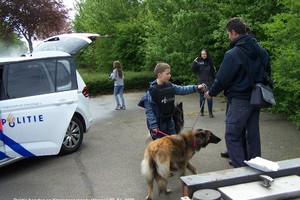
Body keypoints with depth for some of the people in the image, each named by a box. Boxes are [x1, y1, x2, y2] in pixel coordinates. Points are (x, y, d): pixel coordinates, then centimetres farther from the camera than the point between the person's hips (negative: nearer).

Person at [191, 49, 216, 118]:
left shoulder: (210, 62, 3)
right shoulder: (198, 61, -1)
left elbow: (214, 72, 7)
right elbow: (193, 70, -8)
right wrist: (194, 62, -20)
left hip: (209, 83, 0)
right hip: (201, 83, 0)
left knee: (209, 97, 1)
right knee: (202, 98, 9)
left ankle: (210, 112, 9)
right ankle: (201, 111, 23)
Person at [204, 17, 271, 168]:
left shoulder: (233, 54, -18)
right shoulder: (261, 50, 6)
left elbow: (222, 79, -13)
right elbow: (267, 72, 16)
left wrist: (211, 93, 4)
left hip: (240, 100, -8)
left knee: (232, 136, 0)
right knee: (253, 134, 16)